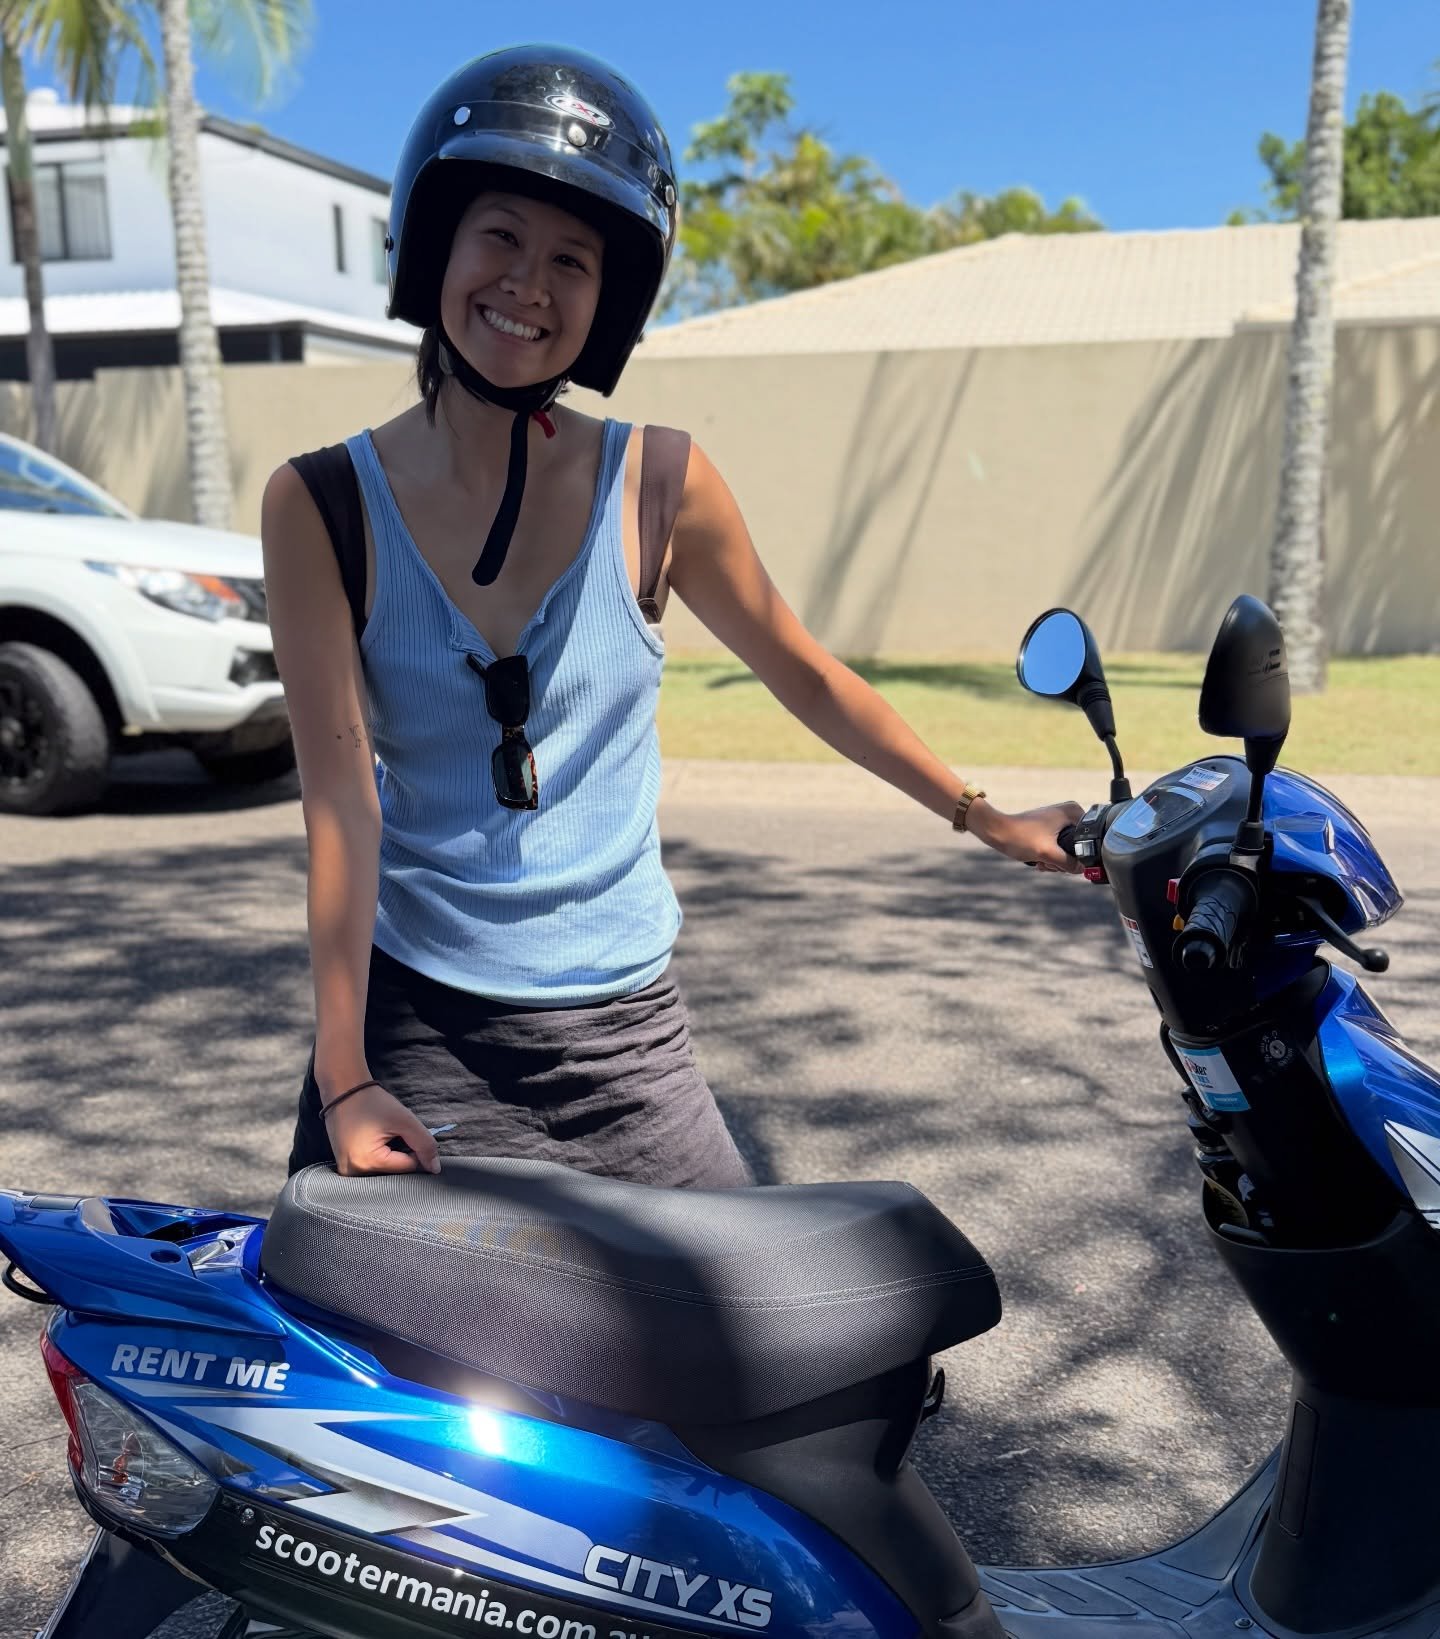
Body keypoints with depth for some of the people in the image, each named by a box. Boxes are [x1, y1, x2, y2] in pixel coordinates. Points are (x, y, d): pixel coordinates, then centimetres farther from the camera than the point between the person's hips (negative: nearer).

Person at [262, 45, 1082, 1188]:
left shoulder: (658, 484, -4)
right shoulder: (322, 503, -5)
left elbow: (808, 678, 8)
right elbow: (341, 792, -10)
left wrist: (986, 817, 12)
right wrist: (344, 1079, -14)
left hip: (622, 1037, 1)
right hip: (410, 1024, 0)